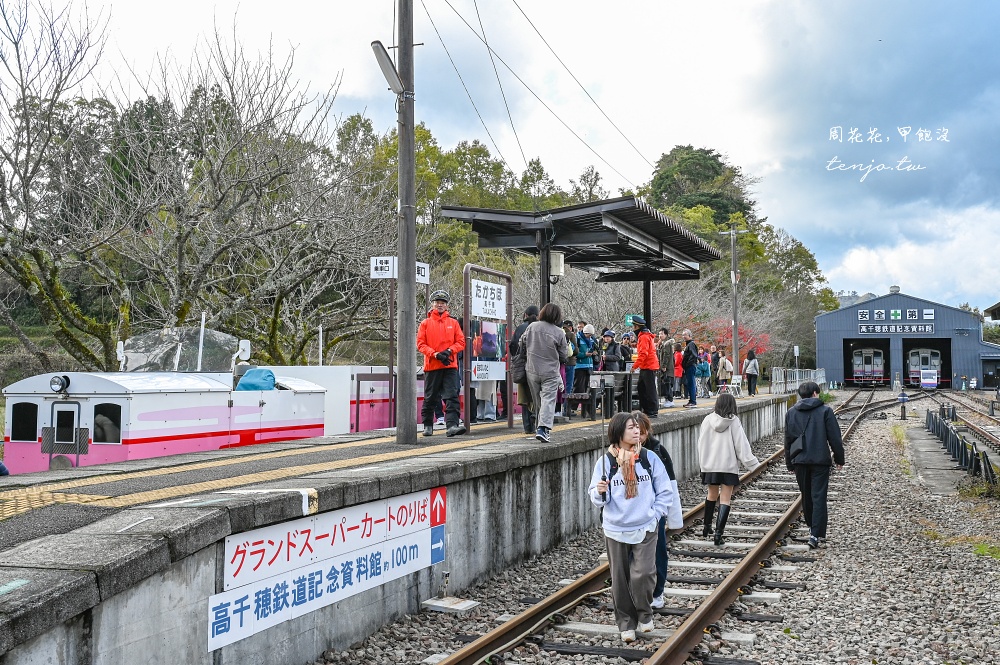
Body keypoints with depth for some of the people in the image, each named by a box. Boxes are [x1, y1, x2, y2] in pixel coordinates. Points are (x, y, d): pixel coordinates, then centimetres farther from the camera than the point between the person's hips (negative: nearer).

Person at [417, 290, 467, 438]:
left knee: (452, 395, -11)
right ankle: (427, 425, 19)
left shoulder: (453, 323, 11)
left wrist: (449, 351, -11)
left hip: (450, 365, 1)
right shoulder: (425, 323, 6)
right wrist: (435, 354, -13)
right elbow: (420, 344, 0)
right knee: (430, 398, 7)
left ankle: (452, 425, -18)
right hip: (431, 366, 0)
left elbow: (461, 342, 7)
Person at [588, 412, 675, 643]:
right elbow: (596, 498, 2)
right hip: (615, 531, 0)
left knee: (643, 574, -11)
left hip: (645, 529, 0)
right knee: (620, 579, 7)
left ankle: (644, 614, 15)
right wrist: (600, 491, -20)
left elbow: (665, 491, 7)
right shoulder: (605, 461, -4)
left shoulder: (649, 458, -1)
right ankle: (626, 623, 23)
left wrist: (654, 514, -1)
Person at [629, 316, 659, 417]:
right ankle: (646, 410, 17)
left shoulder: (644, 337, -14)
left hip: (648, 368, -10)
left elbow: (643, 354, -21)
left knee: (650, 390, -7)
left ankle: (653, 412, -4)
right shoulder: (645, 336, 18)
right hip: (645, 367, 10)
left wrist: (634, 366, -19)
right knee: (642, 389, 13)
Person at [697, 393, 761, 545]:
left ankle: (707, 527, 30)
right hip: (729, 465, -3)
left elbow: (702, 443, 6)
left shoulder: (708, 420, -1)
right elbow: (741, 445, -8)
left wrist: (703, 462, 18)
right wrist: (753, 464, 1)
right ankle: (718, 534, -6)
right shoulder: (734, 422, -9)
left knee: (712, 495, 20)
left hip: (710, 465, 3)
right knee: (725, 499, 0)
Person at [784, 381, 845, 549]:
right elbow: (835, 438, -4)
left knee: (806, 496, 17)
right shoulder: (825, 411, -3)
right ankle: (817, 534, -10)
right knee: (819, 497, -4)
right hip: (820, 461, -3)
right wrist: (839, 459, 7)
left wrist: (790, 464, 17)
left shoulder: (791, 413, 7)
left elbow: (788, 440, 10)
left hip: (800, 461, 3)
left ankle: (813, 528, 30)